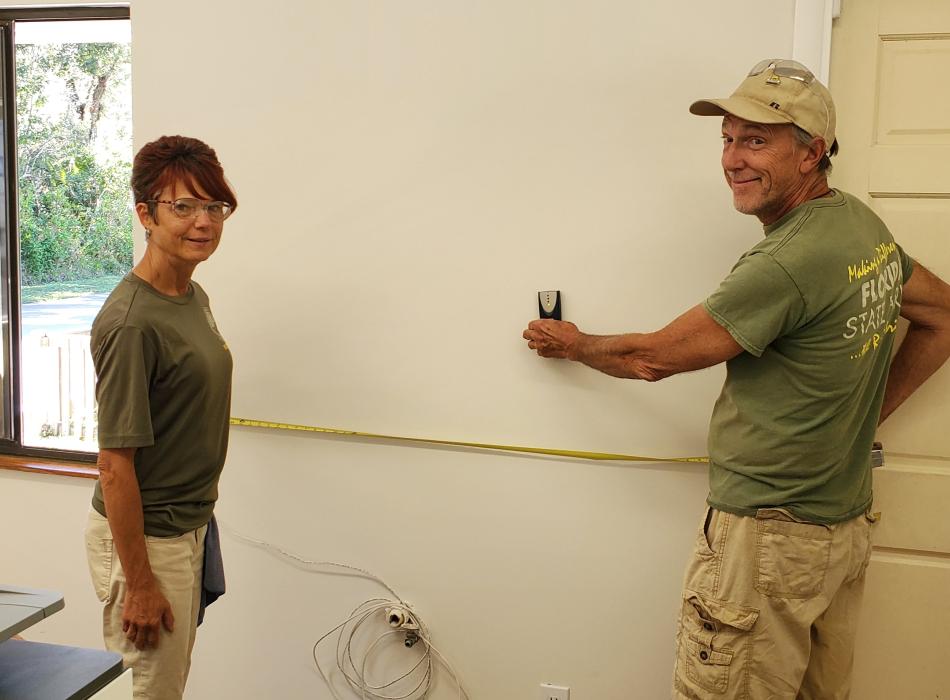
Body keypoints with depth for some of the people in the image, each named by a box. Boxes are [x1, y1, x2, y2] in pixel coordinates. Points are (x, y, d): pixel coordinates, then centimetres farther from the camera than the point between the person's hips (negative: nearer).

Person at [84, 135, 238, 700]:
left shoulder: (195, 296, 4)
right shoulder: (131, 322, -24)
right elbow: (115, 462, -22)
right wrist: (139, 582, -19)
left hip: (189, 526, 9)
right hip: (142, 537, -9)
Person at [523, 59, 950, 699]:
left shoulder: (786, 263, -24)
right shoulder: (865, 225, 4)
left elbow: (652, 358, -15)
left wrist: (573, 345, 4)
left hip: (769, 536, -9)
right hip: (847, 526, 9)